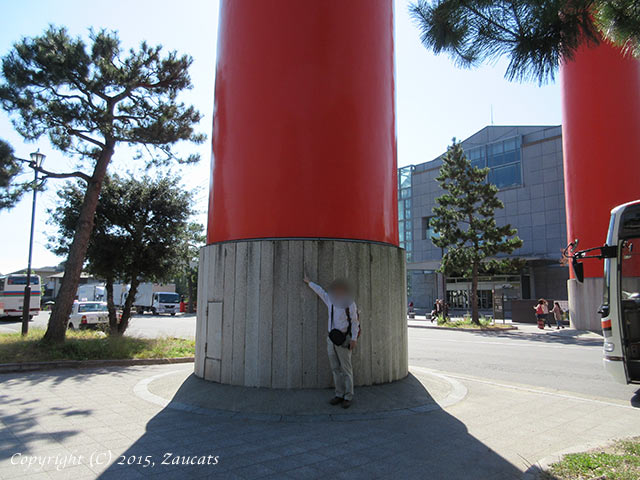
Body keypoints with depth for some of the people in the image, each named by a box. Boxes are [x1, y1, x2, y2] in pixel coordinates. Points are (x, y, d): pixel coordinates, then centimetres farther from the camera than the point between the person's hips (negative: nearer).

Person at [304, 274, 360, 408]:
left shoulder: (349, 303, -10)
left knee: (346, 369, -2)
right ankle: (339, 395, 16)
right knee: (336, 369, 8)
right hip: (331, 339, 6)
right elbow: (320, 291, 24)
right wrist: (309, 283, 36)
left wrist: (354, 338, -20)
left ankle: (348, 397, 6)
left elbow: (354, 321, -11)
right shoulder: (330, 300, 8)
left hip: (343, 340, -6)